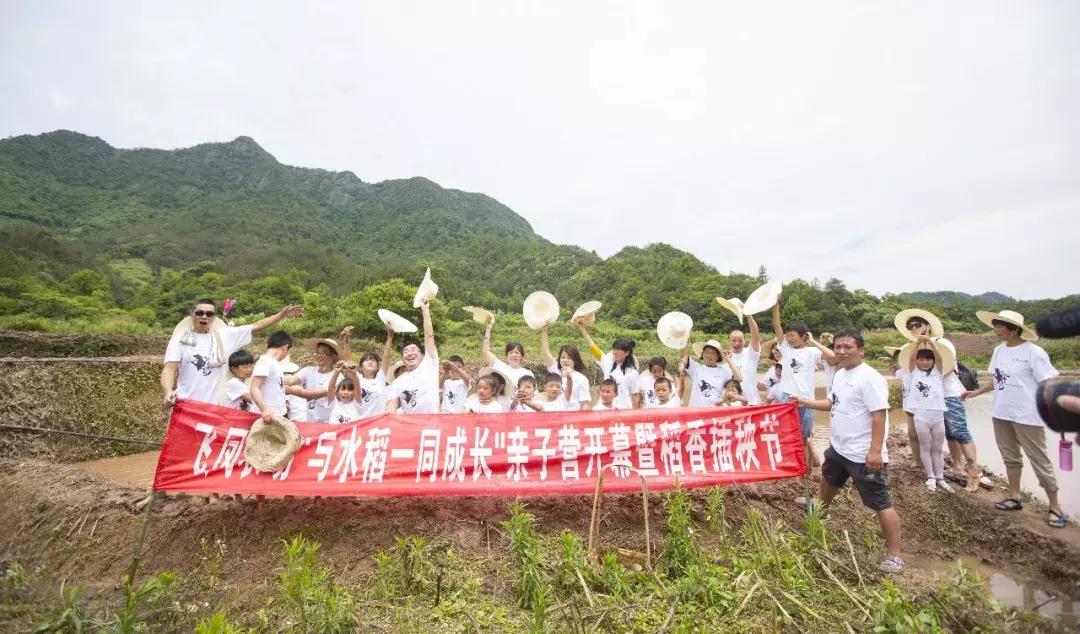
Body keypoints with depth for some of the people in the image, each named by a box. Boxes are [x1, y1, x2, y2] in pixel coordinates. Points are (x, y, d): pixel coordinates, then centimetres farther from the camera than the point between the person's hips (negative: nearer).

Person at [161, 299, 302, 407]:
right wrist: (168, 392, -24)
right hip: (186, 408, -1)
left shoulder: (225, 336, 7)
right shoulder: (180, 339, 2)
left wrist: (282, 315, 0)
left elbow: (255, 327, 7)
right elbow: (169, 369, -6)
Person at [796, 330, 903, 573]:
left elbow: (879, 416, -25)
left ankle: (894, 555, 13)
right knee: (829, 479, 32)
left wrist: (875, 451, -28)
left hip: (863, 455, -10)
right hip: (838, 447, 10)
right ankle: (821, 507, 57)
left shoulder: (870, 378, -21)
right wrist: (806, 402, 15)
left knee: (880, 504, -1)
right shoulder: (839, 375, 7)